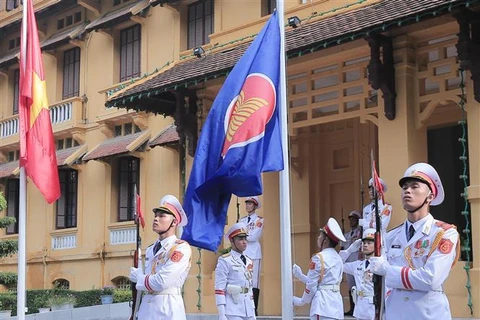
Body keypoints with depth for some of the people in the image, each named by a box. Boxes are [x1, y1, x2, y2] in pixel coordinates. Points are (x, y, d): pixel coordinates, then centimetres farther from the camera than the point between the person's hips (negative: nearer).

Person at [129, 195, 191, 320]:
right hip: (146, 309, 7)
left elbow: (161, 282, -18)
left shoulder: (181, 248, -9)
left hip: (168, 309, -7)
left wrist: (138, 277, 0)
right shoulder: (150, 250, 16)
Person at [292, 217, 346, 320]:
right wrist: (299, 275, 22)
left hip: (323, 303, -8)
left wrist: (303, 300, 9)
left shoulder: (318, 258, -10)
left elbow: (312, 284, -8)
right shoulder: (338, 258, 15)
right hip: (336, 301, 8)